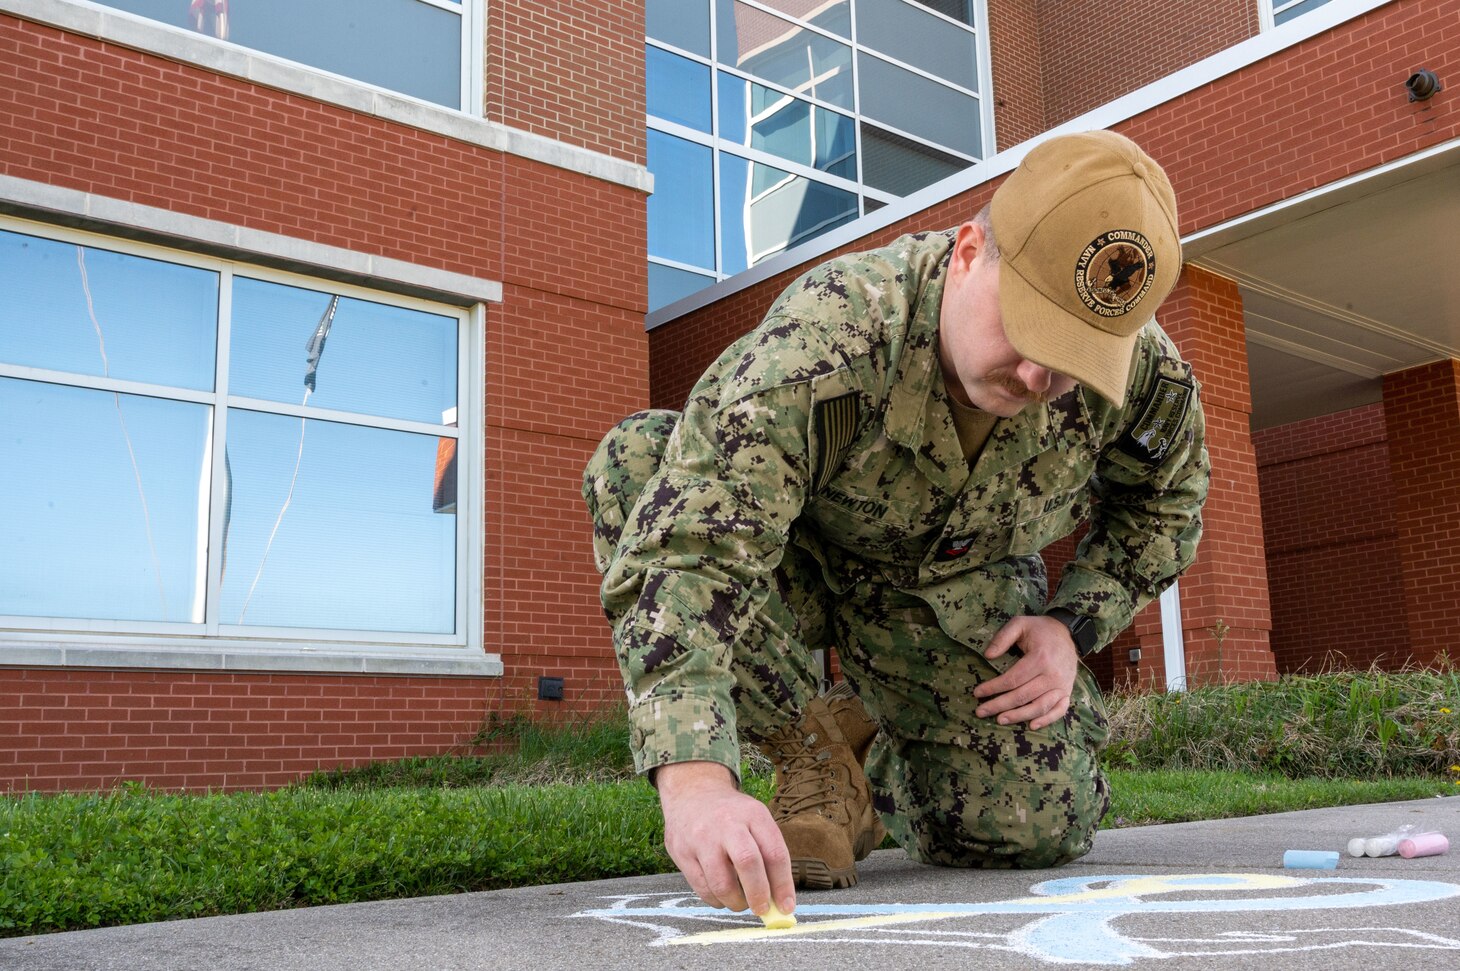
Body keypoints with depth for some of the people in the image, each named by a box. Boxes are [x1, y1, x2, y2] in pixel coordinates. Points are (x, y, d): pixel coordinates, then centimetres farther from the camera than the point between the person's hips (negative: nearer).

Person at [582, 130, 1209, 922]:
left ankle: (882, 757, 24)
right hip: (801, 563, -2)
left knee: (1036, 829, -13)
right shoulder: (826, 339, -40)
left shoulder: (1144, 371, -23)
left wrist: (1074, 625, -13)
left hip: (962, 595, 3)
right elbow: (689, 543, -50)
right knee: (636, 463, -34)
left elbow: (1163, 505, 2)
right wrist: (694, 780, -61)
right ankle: (813, 754, -15)